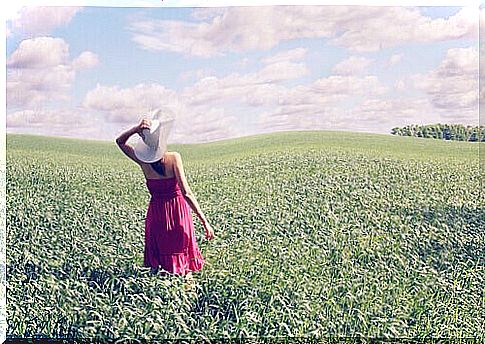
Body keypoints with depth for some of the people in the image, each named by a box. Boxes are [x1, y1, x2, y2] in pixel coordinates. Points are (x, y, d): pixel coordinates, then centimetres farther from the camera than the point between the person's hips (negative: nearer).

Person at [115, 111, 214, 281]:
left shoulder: (143, 162, -14)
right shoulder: (174, 158, -23)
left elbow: (120, 141, 1)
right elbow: (186, 193, -28)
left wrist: (137, 129, -18)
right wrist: (204, 220, -27)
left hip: (156, 211, 2)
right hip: (178, 208, -2)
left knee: (158, 250, 17)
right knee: (181, 247, 15)